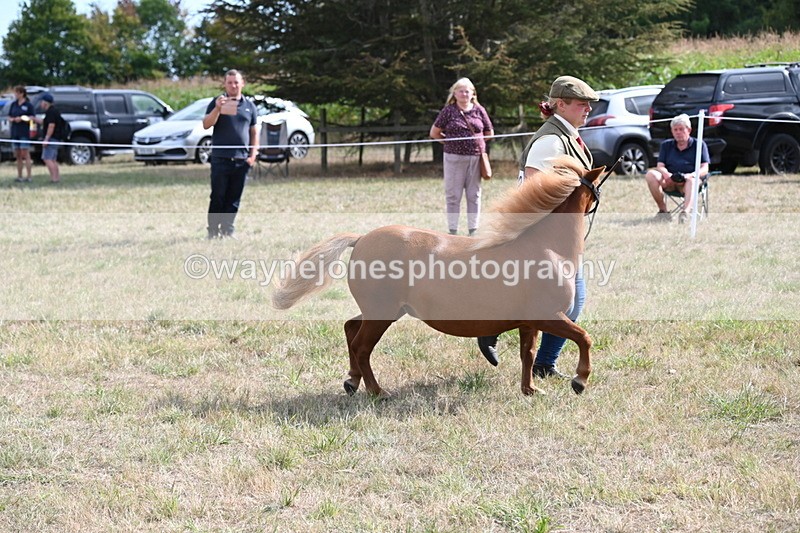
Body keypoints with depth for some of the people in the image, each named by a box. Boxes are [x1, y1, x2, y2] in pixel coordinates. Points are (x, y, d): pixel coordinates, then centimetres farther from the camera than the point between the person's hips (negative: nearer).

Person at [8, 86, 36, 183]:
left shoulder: (28, 105, -5)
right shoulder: (13, 104, 11)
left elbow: (33, 117, -6)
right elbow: (9, 117, 15)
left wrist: (21, 119, -19)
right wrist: (12, 119, -8)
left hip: (24, 133, -6)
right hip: (15, 132, 6)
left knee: (25, 154, -7)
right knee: (18, 156, 8)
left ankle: (28, 176, -6)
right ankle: (19, 176, 13)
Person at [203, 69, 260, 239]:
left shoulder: (250, 106, 12)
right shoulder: (217, 103, 4)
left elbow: (254, 133, 15)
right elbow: (206, 124, -7)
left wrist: (253, 155, 4)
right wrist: (217, 108, -22)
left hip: (242, 160, 3)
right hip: (221, 159, -3)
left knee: (234, 199, 5)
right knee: (218, 197, -2)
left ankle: (227, 230, 12)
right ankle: (213, 231, 4)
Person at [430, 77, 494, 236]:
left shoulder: (479, 110, 7)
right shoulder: (449, 110, 1)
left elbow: (489, 133, 16)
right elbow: (434, 133, 5)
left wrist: (477, 141, 7)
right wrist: (451, 142, 4)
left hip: (476, 157, 2)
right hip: (454, 157, -2)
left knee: (474, 195, 7)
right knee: (453, 196, 1)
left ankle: (473, 230, 13)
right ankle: (452, 231, 6)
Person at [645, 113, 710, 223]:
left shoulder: (699, 145, 11)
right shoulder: (666, 145, 19)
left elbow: (704, 169, 0)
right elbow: (660, 166, 7)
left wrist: (689, 175, -21)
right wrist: (667, 174, -19)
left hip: (686, 182, -3)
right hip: (669, 183, 3)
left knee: (691, 180, -39)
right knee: (650, 174, -26)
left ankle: (685, 212, -61)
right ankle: (663, 210, -22)